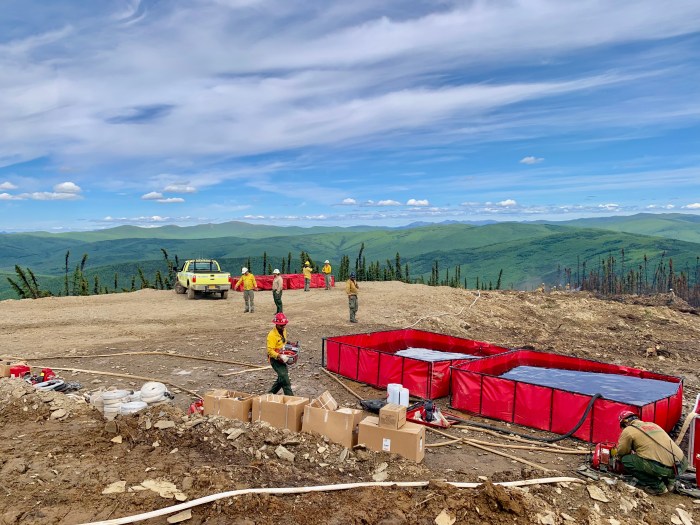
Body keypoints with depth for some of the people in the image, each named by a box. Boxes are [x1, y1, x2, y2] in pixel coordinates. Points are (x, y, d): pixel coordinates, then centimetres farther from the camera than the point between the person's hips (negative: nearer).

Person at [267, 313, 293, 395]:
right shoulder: (272, 335, -24)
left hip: (282, 359, 8)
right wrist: (280, 356, -37)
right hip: (275, 359, -8)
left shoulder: (283, 330, 1)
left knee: (281, 378, 16)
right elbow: (270, 351, -26)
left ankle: (271, 393, 33)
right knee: (285, 378, -13)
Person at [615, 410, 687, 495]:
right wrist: (635, 452, 50)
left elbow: (620, 453, 12)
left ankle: (656, 486, 5)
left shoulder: (628, 430, 4)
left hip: (664, 468, -8)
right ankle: (668, 481, 20)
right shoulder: (652, 424, 25)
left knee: (626, 460, 5)